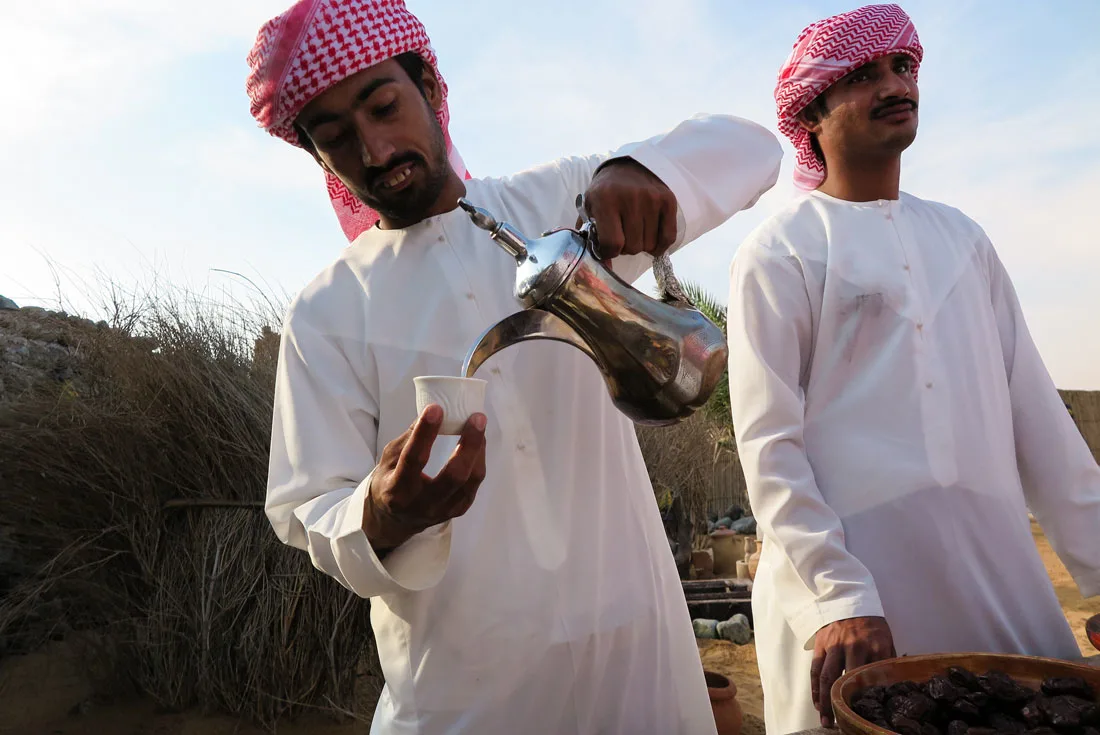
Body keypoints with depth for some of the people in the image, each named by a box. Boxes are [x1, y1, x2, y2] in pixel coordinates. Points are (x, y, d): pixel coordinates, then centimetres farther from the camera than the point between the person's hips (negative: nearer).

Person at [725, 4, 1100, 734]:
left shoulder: (962, 237, 13)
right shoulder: (779, 252, -3)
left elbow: (1034, 411, 11)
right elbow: (768, 442, -11)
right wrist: (837, 597, -19)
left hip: (998, 575, 5)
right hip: (842, 577, -5)